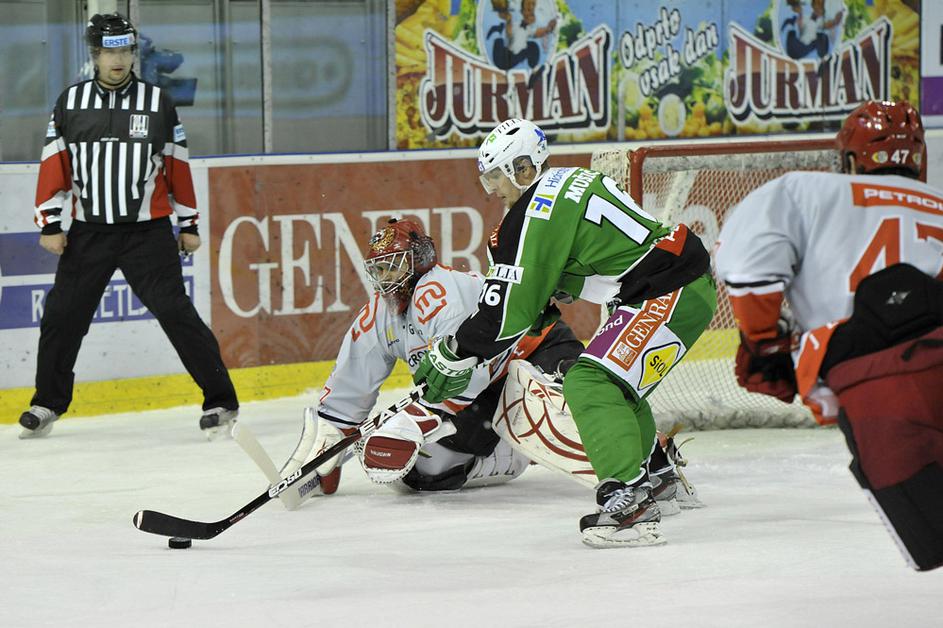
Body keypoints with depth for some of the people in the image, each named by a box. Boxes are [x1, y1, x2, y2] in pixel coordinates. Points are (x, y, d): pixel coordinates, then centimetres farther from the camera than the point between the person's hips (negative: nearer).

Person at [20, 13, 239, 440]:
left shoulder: (158, 103, 2)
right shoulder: (70, 102, 5)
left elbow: (178, 167, 6)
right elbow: (54, 165, 5)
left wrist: (188, 224, 7)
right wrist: (50, 224, -1)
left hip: (148, 232, -2)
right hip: (88, 233, 2)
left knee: (175, 312, -10)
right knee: (62, 316, 4)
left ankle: (220, 401, -5)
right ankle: (47, 405, 21)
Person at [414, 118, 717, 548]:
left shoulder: (536, 215, -14)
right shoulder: (568, 182, 16)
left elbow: (507, 311, -13)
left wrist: (452, 356, -1)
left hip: (667, 294, -11)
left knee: (589, 383, -17)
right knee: (617, 385, 25)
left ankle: (631, 501, -28)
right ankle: (656, 477, 39)